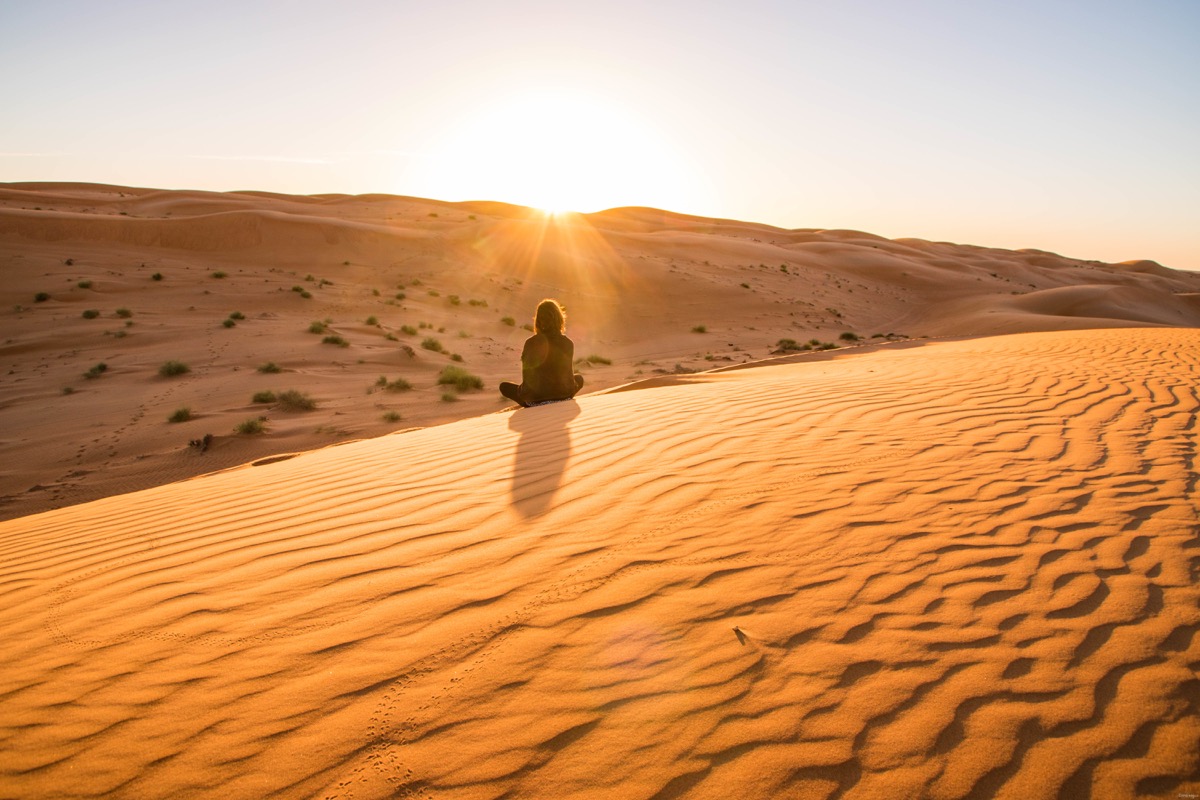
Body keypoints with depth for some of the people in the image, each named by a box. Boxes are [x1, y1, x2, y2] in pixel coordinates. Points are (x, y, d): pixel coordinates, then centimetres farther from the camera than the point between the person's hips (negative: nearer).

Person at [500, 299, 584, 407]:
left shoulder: (530, 343, -13)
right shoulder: (568, 343, -10)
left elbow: (526, 375, -2)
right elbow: (567, 372, 5)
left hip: (535, 396, -2)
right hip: (563, 394, 2)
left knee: (504, 386, 24)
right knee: (579, 379, 34)